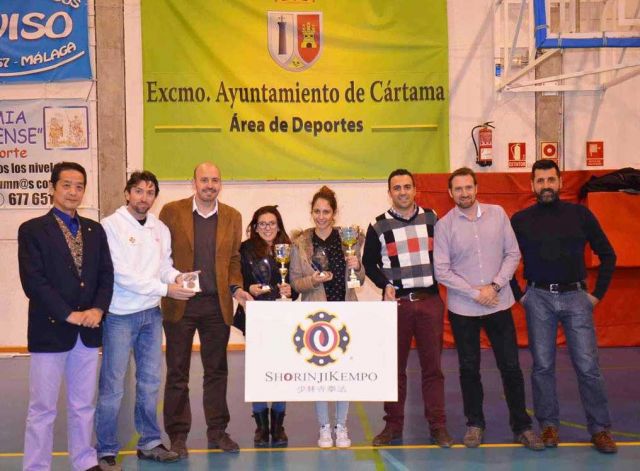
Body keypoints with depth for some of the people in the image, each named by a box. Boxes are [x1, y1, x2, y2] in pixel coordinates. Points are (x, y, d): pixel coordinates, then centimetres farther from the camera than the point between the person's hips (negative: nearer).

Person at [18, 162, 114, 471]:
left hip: (88, 330, 5)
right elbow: (33, 281, -12)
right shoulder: (32, 230, -4)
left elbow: (106, 274, 7)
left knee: (83, 405, 14)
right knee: (42, 409, 3)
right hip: (50, 330, -4)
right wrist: (69, 314, -16)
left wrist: (97, 309, -10)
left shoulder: (95, 230, 11)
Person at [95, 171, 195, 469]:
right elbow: (121, 273, -17)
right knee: (112, 387, 1)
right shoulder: (111, 226, -10)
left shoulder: (160, 229, 9)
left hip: (151, 313, 6)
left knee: (150, 382, 14)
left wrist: (176, 276, -10)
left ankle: (149, 443, 26)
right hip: (120, 315, -6)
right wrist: (165, 289, -17)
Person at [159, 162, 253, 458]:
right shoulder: (172, 211, -1)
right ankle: (177, 435, 17)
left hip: (217, 305, 3)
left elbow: (233, 259, 11)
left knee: (217, 371, 10)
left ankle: (217, 432, 22)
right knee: (177, 373, 6)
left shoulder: (232, 217, 7)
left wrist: (235, 288, -3)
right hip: (180, 303, -2)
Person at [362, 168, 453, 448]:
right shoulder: (379, 226, 3)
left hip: (430, 301, 1)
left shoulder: (431, 219, 8)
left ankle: (438, 426, 11)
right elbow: (369, 262, 8)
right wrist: (385, 285, -6)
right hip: (396, 303, -1)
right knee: (395, 367, 5)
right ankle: (393, 425, 15)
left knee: (432, 365, 3)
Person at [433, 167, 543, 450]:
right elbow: (441, 271, -8)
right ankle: (475, 424, 25)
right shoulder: (444, 225, -5)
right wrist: (476, 293, -13)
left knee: (511, 366, 4)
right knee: (469, 368, 10)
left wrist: (495, 286, -10)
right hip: (463, 309, -1)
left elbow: (513, 254, 2)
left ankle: (522, 426, 18)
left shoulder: (497, 214, 2)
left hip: (499, 304, 1)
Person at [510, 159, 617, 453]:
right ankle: (549, 425, 17)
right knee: (543, 366, 5)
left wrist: (598, 293, 3)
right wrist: (518, 295, 4)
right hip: (538, 298, 0)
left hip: (576, 296, 0)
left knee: (588, 366, 0)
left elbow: (607, 255, 8)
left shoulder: (580, 214, 2)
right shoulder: (520, 220, 2)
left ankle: (600, 429, 11)